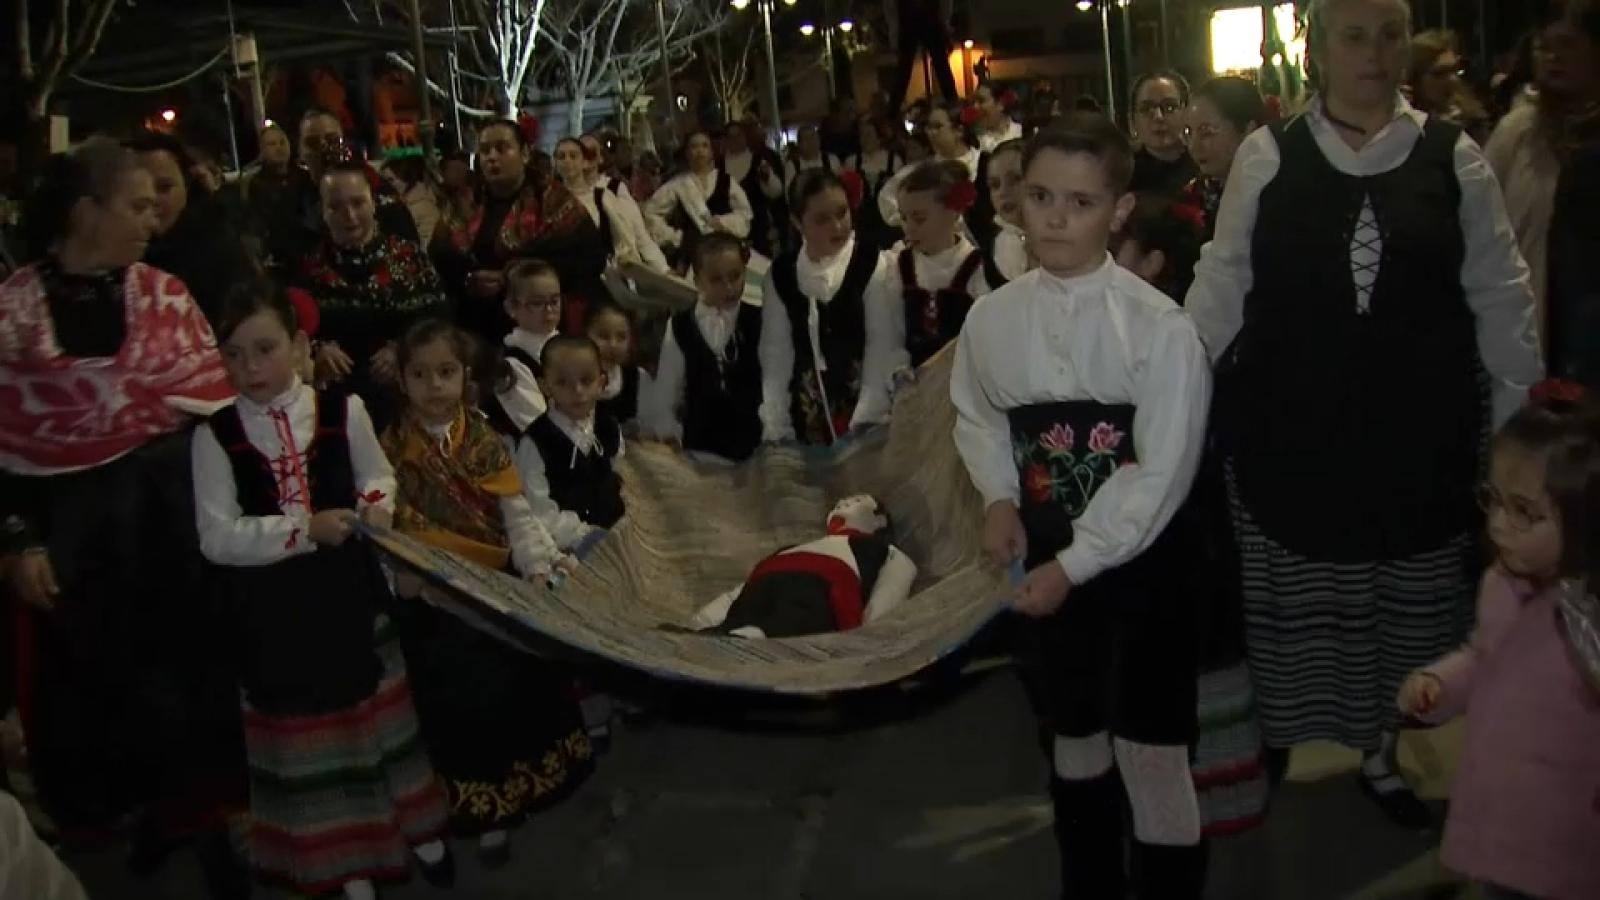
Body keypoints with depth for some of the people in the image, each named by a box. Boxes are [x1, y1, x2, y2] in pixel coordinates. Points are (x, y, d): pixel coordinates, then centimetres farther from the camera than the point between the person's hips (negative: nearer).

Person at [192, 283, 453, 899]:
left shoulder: (343, 409, -6)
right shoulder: (214, 434, -11)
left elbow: (378, 477, 9)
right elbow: (217, 537, -14)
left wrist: (376, 504, -13)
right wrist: (303, 530, -22)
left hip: (349, 591, 1)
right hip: (272, 607, -1)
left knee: (373, 711, 18)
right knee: (305, 731, 13)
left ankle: (413, 824, 39)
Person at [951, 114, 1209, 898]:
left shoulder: (1160, 326, -17)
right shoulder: (992, 318, -6)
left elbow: (1161, 475, -17)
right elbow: (976, 417, 11)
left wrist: (1075, 566, -18)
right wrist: (999, 497, -6)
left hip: (1139, 559, -4)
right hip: (1045, 557, 4)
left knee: (1150, 752, 1)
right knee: (1070, 739, 21)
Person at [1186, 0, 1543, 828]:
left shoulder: (1451, 156, 0)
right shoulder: (1268, 155, -3)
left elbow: (1498, 294, 4)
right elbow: (1223, 284, 0)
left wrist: (1520, 413, 3)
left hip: (1416, 432, 2)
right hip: (1288, 430, -1)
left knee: (1406, 600, 13)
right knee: (1292, 596, 11)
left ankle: (1380, 750, 33)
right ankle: (1270, 735, 31)